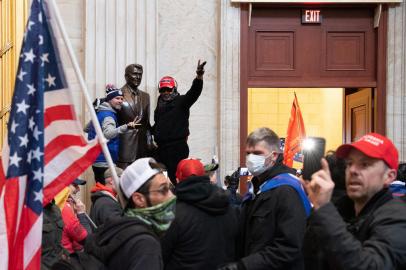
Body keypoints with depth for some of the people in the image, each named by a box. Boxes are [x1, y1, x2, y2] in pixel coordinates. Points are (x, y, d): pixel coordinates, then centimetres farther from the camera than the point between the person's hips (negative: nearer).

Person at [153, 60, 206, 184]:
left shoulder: (181, 102, -1)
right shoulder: (160, 105, 18)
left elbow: (194, 92, -18)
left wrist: (199, 76, -35)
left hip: (177, 147, -7)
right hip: (162, 147, 7)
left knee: (175, 178, -11)